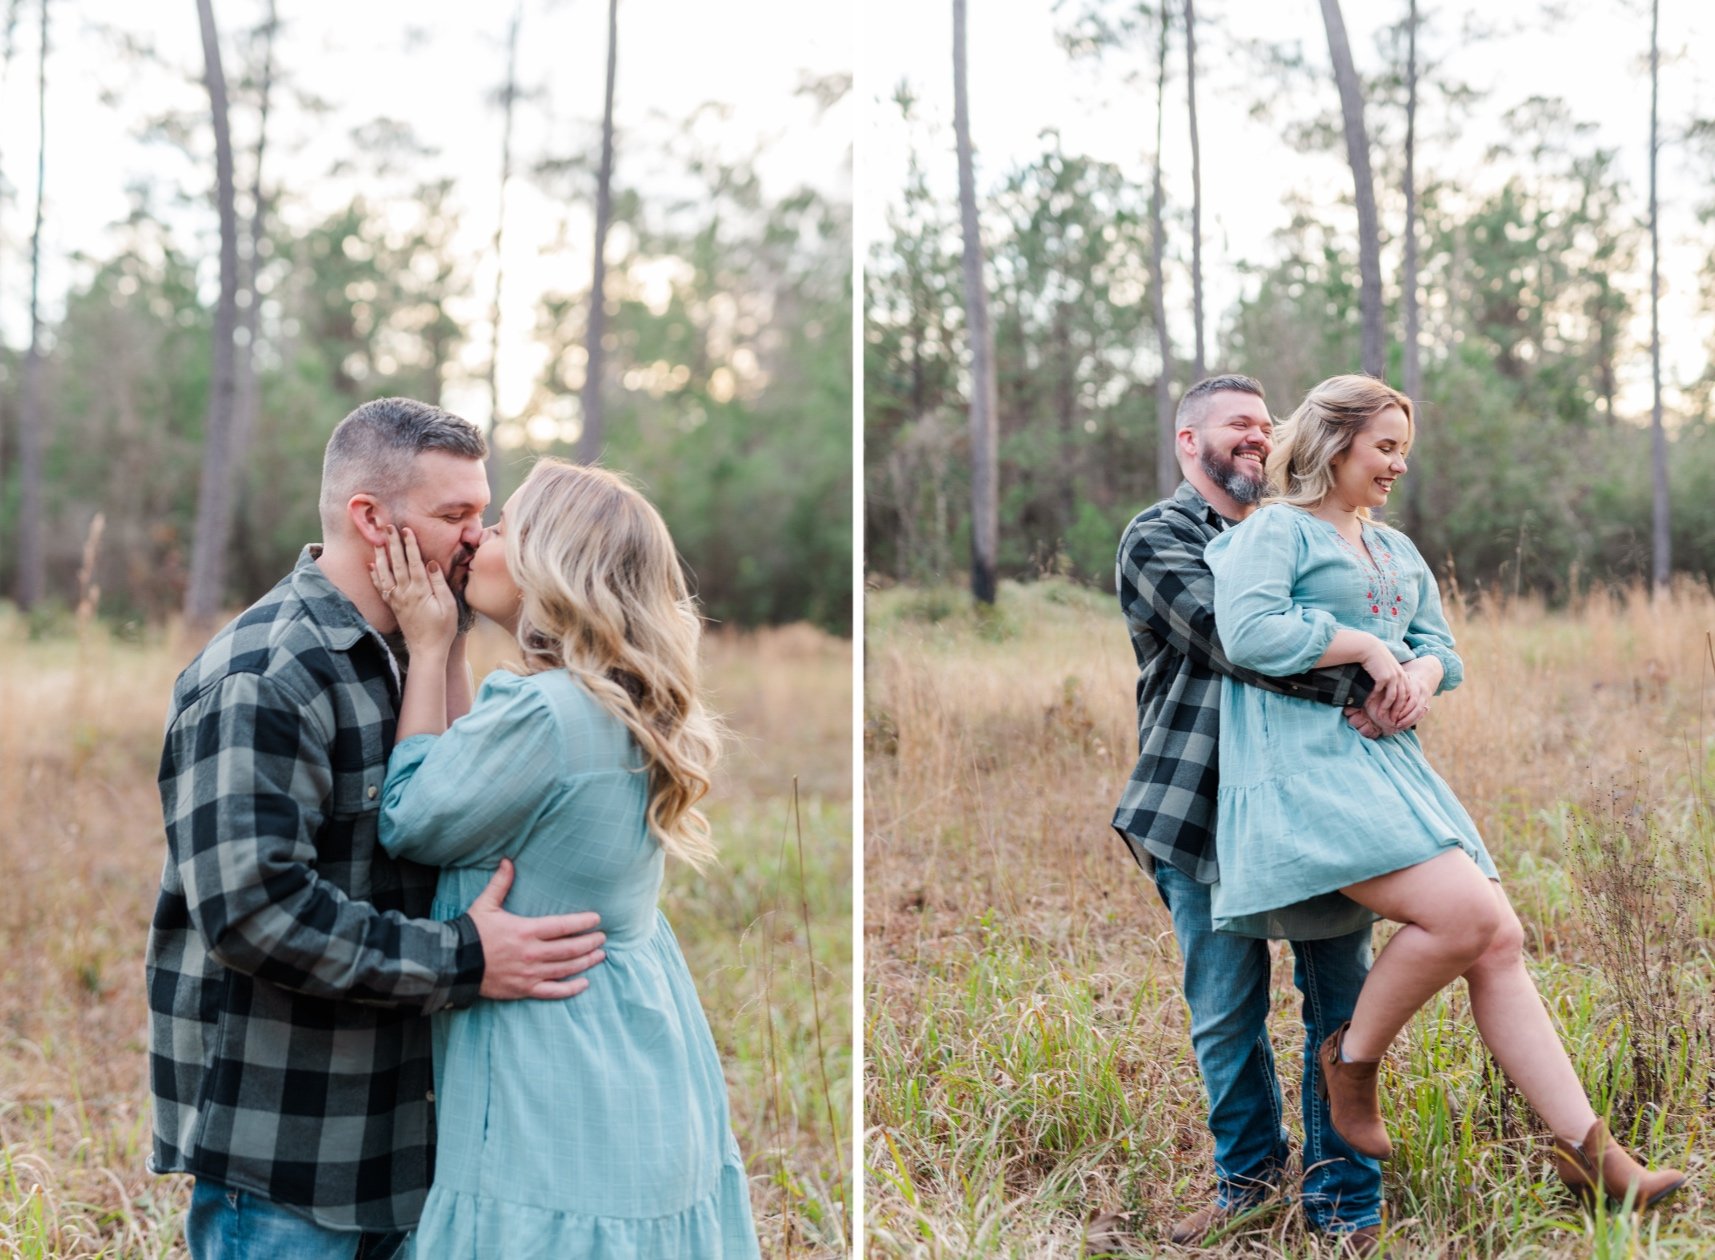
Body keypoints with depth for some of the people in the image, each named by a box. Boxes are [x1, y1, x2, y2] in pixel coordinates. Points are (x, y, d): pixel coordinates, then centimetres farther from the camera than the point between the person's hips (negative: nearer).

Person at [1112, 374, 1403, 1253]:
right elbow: (1229, 637, -18)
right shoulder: (1158, 537, -1)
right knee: (1224, 1013, 6)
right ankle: (1250, 1167, 28)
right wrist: (1349, 691, -23)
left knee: (1342, 1001, 1)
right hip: (1205, 814, -4)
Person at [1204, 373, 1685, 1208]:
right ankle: (1352, 1059, -1)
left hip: (1389, 763, 9)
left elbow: (1440, 647, 27)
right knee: (1465, 914, -23)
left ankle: (1588, 1150, 1)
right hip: (1309, 769, -8)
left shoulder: (1396, 551, 25)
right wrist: (1365, 646, -11)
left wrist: (1421, 674, 2)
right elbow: (1247, 633, -18)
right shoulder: (1274, 530, -2)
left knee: (1498, 944, -1)